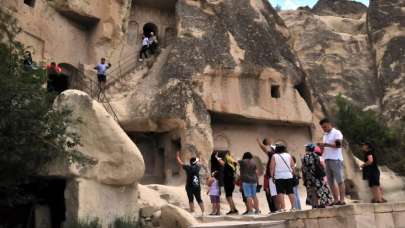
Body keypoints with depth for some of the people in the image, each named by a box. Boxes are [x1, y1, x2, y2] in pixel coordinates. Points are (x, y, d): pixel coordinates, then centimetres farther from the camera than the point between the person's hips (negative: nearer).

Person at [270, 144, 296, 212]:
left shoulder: (274, 156, 1)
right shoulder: (288, 155, 10)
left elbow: (272, 167, -4)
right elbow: (293, 165, 9)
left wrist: (272, 176, 1)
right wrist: (292, 173, 18)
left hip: (279, 177, -3)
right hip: (289, 176, 3)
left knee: (280, 192, -4)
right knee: (290, 192, 9)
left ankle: (282, 207, -10)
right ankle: (293, 207, 10)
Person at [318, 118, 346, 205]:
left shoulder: (336, 133, -2)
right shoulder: (325, 135, 22)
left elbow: (338, 145, -15)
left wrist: (325, 144, -20)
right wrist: (322, 147, 4)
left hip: (336, 160, -8)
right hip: (327, 160, 8)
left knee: (340, 180, -8)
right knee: (331, 182, 6)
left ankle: (342, 200, -9)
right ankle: (336, 200, 9)